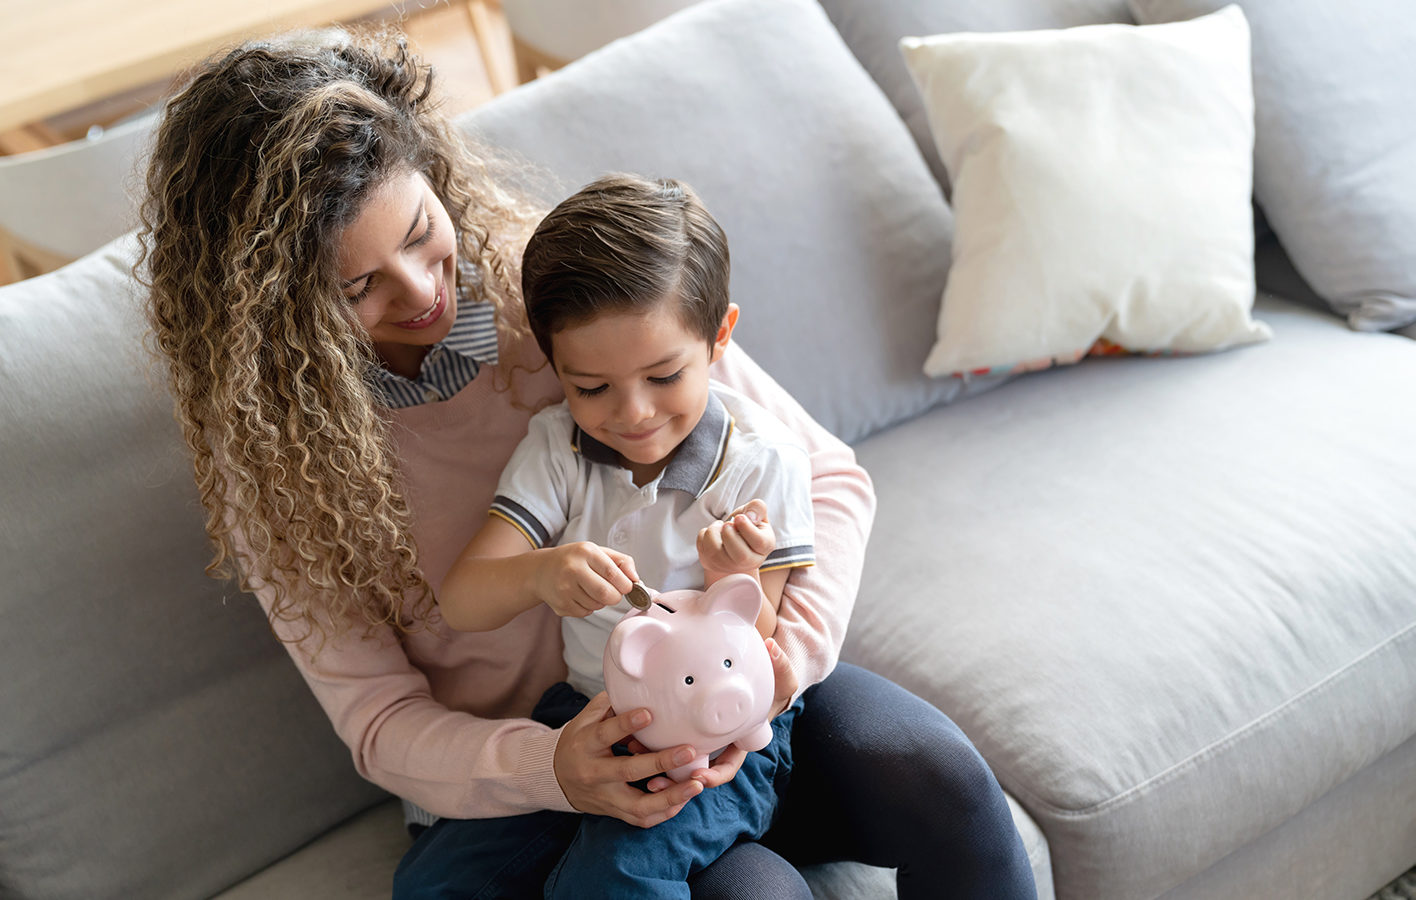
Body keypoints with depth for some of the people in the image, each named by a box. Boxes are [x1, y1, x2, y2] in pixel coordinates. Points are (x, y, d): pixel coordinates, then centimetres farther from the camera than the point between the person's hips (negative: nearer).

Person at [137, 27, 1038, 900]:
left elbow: (825, 473, -6)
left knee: (940, 779, -22)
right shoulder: (269, 447, -10)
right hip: (513, 778, -2)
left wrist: (783, 653, -25)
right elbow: (379, 718, -9)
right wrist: (550, 768, -30)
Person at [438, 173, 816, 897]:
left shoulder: (764, 463, -11)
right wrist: (540, 573, -35)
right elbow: (459, 604, -13)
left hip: (722, 736, -4)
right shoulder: (554, 450, -4)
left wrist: (734, 582, -30)